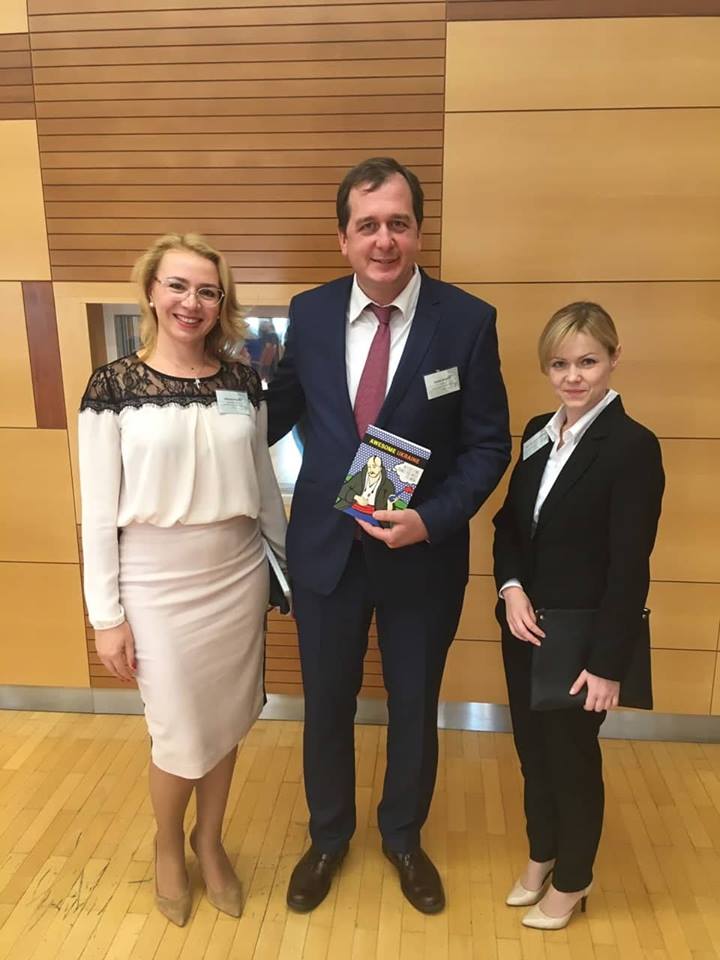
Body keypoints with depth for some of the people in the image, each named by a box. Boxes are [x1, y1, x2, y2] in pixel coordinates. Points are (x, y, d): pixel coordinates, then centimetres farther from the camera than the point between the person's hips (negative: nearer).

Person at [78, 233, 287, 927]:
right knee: (180, 736, 8)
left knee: (225, 722, 16)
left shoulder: (243, 382, 1)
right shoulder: (113, 386, -8)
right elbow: (98, 512, -6)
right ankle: (167, 847, 42)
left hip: (238, 577, 3)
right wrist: (106, 615, -6)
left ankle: (209, 841, 44)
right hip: (157, 584, -3)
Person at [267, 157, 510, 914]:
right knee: (326, 705, 18)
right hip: (324, 547, 2)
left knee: (414, 708, 19)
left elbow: (488, 444, -8)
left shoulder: (468, 320, -11)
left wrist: (433, 519, -21)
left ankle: (403, 837, 48)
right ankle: (327, 836, 47)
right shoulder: (309, 313, -3)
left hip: (422, 553, -1)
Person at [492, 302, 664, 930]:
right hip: (525, 628, 6)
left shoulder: (634, 446, -16)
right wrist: (512, 587, -7)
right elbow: (509, 522, 10)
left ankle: (572, 881, 38)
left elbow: (630, 568, -17)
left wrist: (608, 662, -16)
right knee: (532, 748, 20)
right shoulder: (539, 432, 4)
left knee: (573, 756, 13)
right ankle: (541, 856, 45)